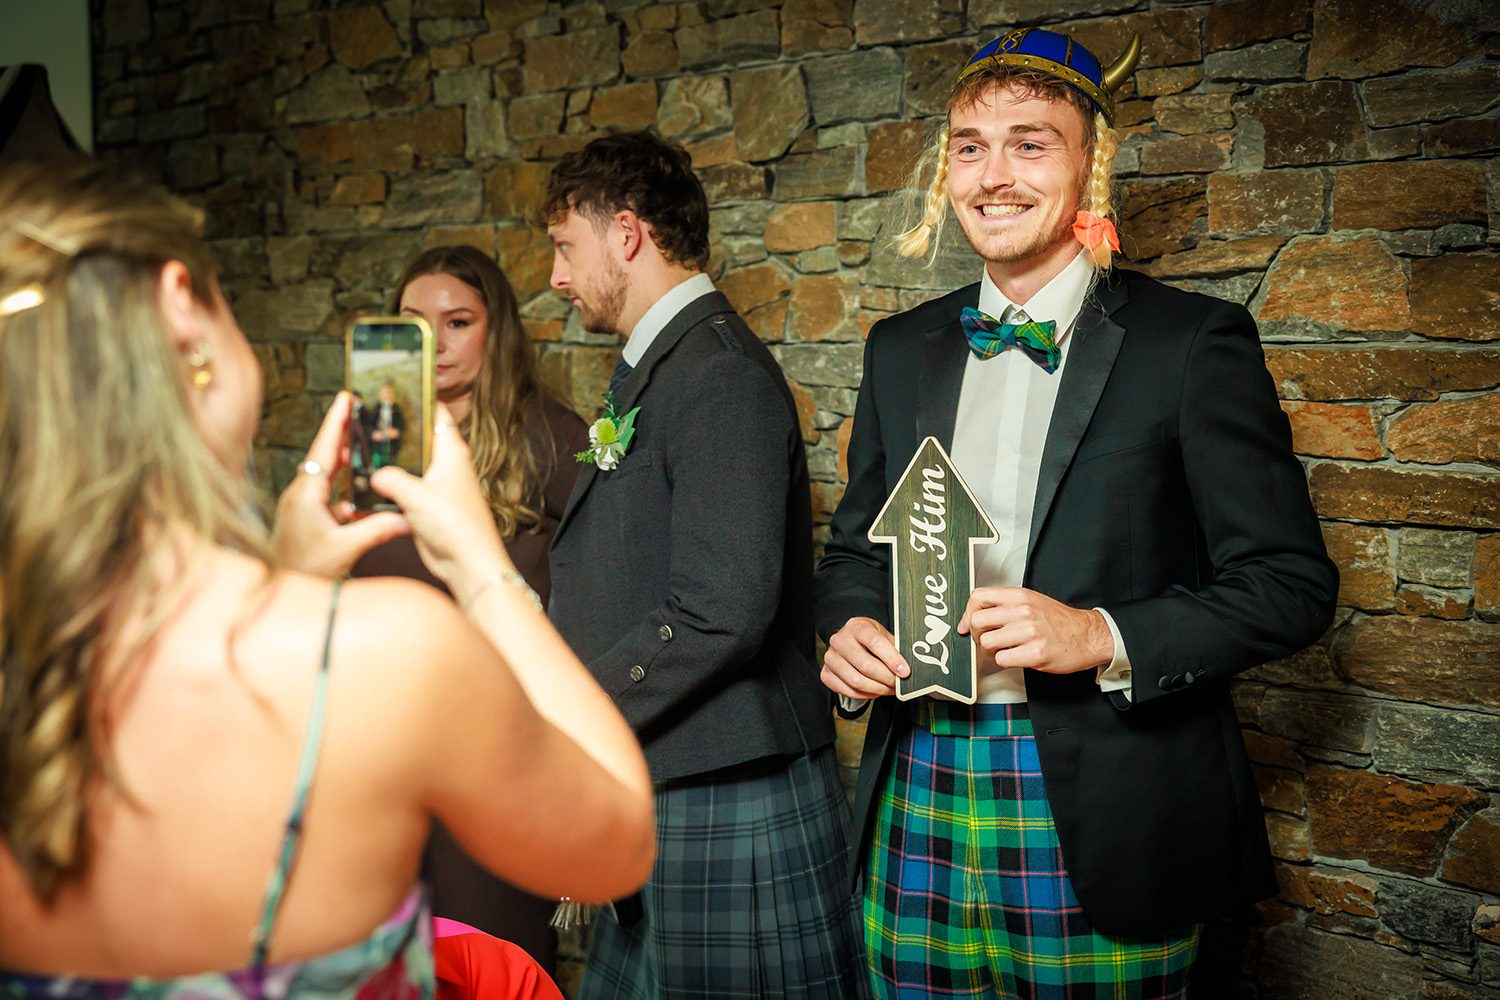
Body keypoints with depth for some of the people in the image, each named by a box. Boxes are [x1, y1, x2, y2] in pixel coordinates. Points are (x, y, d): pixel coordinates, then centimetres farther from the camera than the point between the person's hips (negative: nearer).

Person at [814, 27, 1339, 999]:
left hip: (1097, 823, -4)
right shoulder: (901, 351, 11)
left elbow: (1293, 581, -6)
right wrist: (852, 627, -2)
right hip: (918, 811, 4)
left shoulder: (1196, 341, -4)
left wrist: (1103, 637, -19)